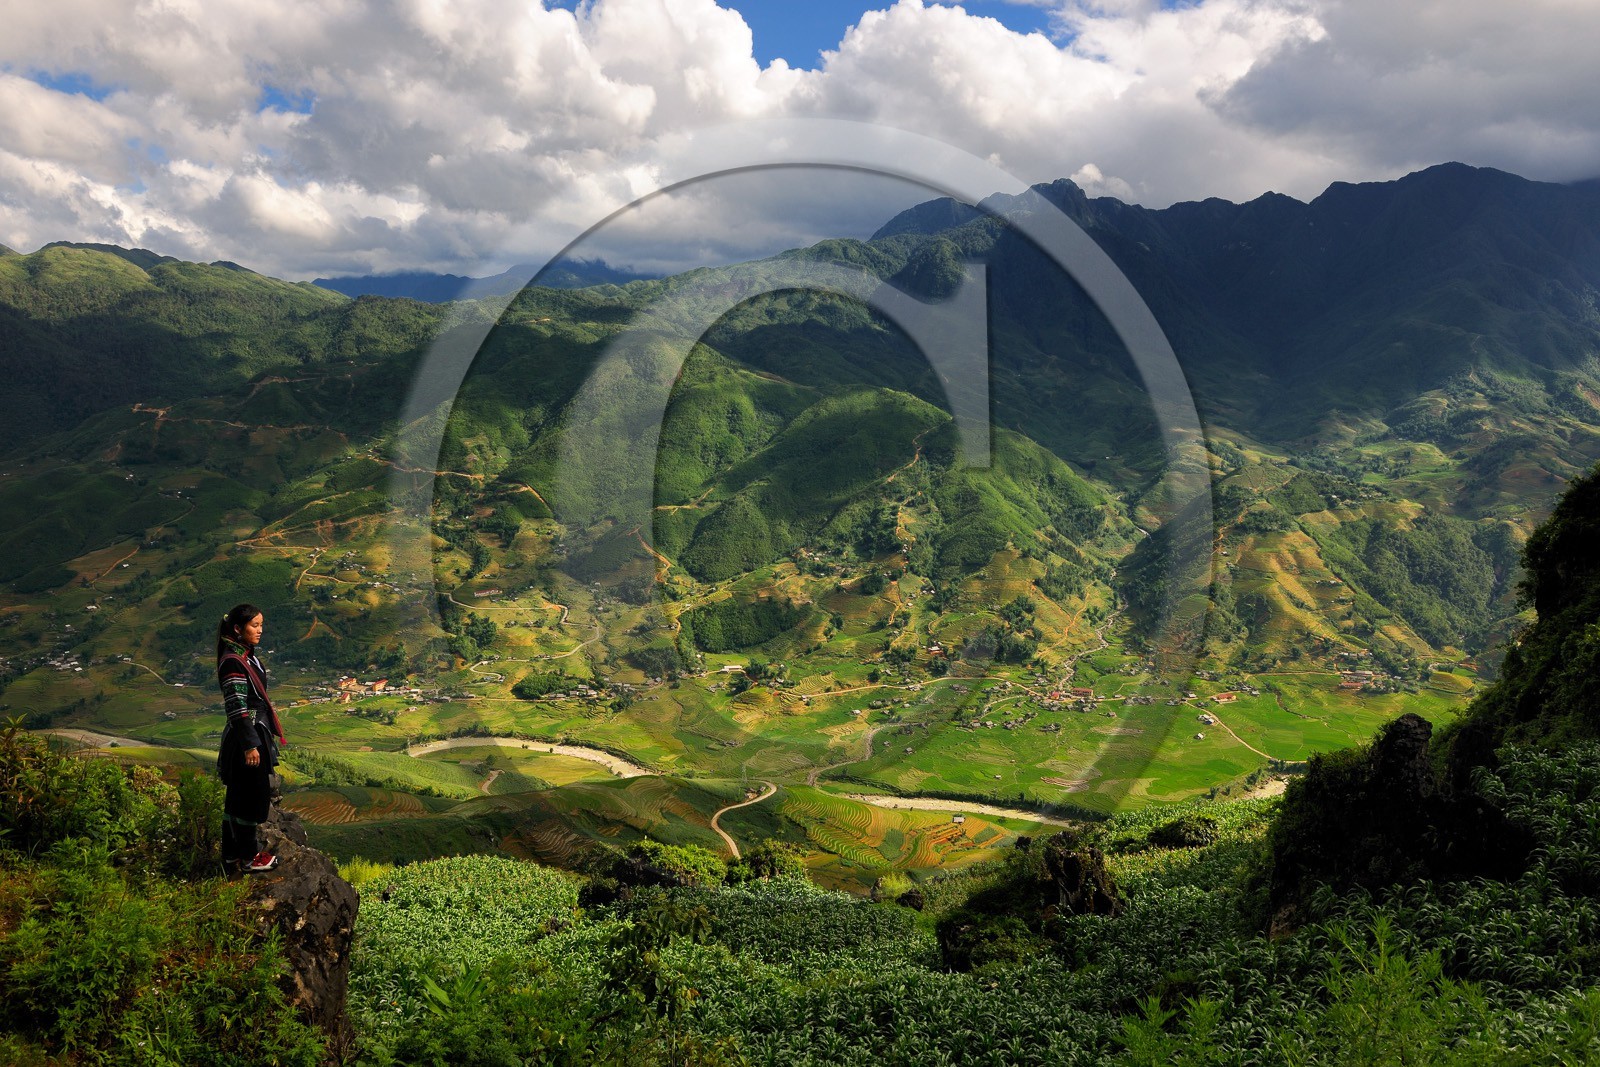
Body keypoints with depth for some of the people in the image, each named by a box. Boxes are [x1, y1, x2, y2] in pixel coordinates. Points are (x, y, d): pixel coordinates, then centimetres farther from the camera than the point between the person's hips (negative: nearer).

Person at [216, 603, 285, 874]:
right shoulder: (233, 663, -21)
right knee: (251, 795, 2)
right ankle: (247, 857, 15)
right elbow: (237, 710, -22)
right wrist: (250, 745, -20)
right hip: (245, 738, -10)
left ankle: (233, 851, 30)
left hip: (257, 732, 10)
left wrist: (265, 735, 22)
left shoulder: (247, 655, 9)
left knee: (239, 795, 18)